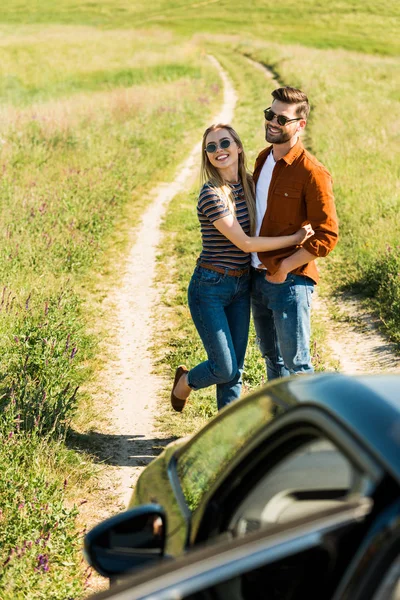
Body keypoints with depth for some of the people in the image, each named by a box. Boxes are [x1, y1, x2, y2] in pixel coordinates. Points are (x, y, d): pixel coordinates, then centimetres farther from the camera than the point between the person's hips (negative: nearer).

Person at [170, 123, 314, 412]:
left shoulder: (249, 184, 3)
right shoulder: (212, 195, -20)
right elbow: (244, 243, -20)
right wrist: (294, 239, -14)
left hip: (242, 285, 7)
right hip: (210, 288, -7)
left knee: (235, 368, 11)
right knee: (225, 368, -3)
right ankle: (186, 380, 29)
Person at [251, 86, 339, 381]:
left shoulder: (313, 173, -17)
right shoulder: (263, 159, 7)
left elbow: (327, 236, -18)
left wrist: (284, 267, -17)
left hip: (290, 282, -8)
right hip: (258, 277, 8)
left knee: (295, 362, 1)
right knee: (271, 357, 20)